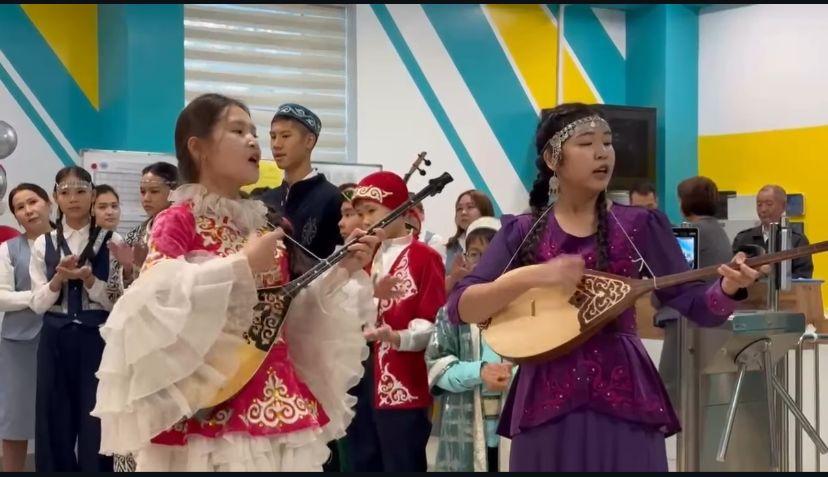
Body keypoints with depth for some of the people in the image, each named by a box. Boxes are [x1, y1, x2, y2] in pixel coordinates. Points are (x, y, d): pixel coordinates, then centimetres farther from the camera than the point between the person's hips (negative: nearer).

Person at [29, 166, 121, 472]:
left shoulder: (111, 241, 0)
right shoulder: (43, 244, 8)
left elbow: (119, 301, -4)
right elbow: (37, 304, 4)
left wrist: (88, 278, -19)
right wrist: (59, 278, -13)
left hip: (97, 338, -2)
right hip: (55, 340, 3)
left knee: (96, 423, 0)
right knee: (55, 423, 6)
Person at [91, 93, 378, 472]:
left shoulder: (266, 225, 13)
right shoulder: (177, 221, -5)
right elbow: (155, 305, -18)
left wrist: (341, 272, 4)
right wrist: (240, 265, -20)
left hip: (278, 404, 6)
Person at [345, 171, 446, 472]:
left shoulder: (425, 257, -5)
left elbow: (434, 323, -12)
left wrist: (397, 337, -27)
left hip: (404, 386, -7)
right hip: (362, 382, 7)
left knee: (402, 466, -4)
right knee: (363, 464, 11)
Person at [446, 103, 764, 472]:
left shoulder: (639, 226, 4)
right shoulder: (522, 232, 4)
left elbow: (697, 306, 2)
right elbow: (460, 308, -4)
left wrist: (728, 287, -20)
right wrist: (528, 276, -18)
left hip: (624, 399, 0)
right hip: (546, 401, 0)